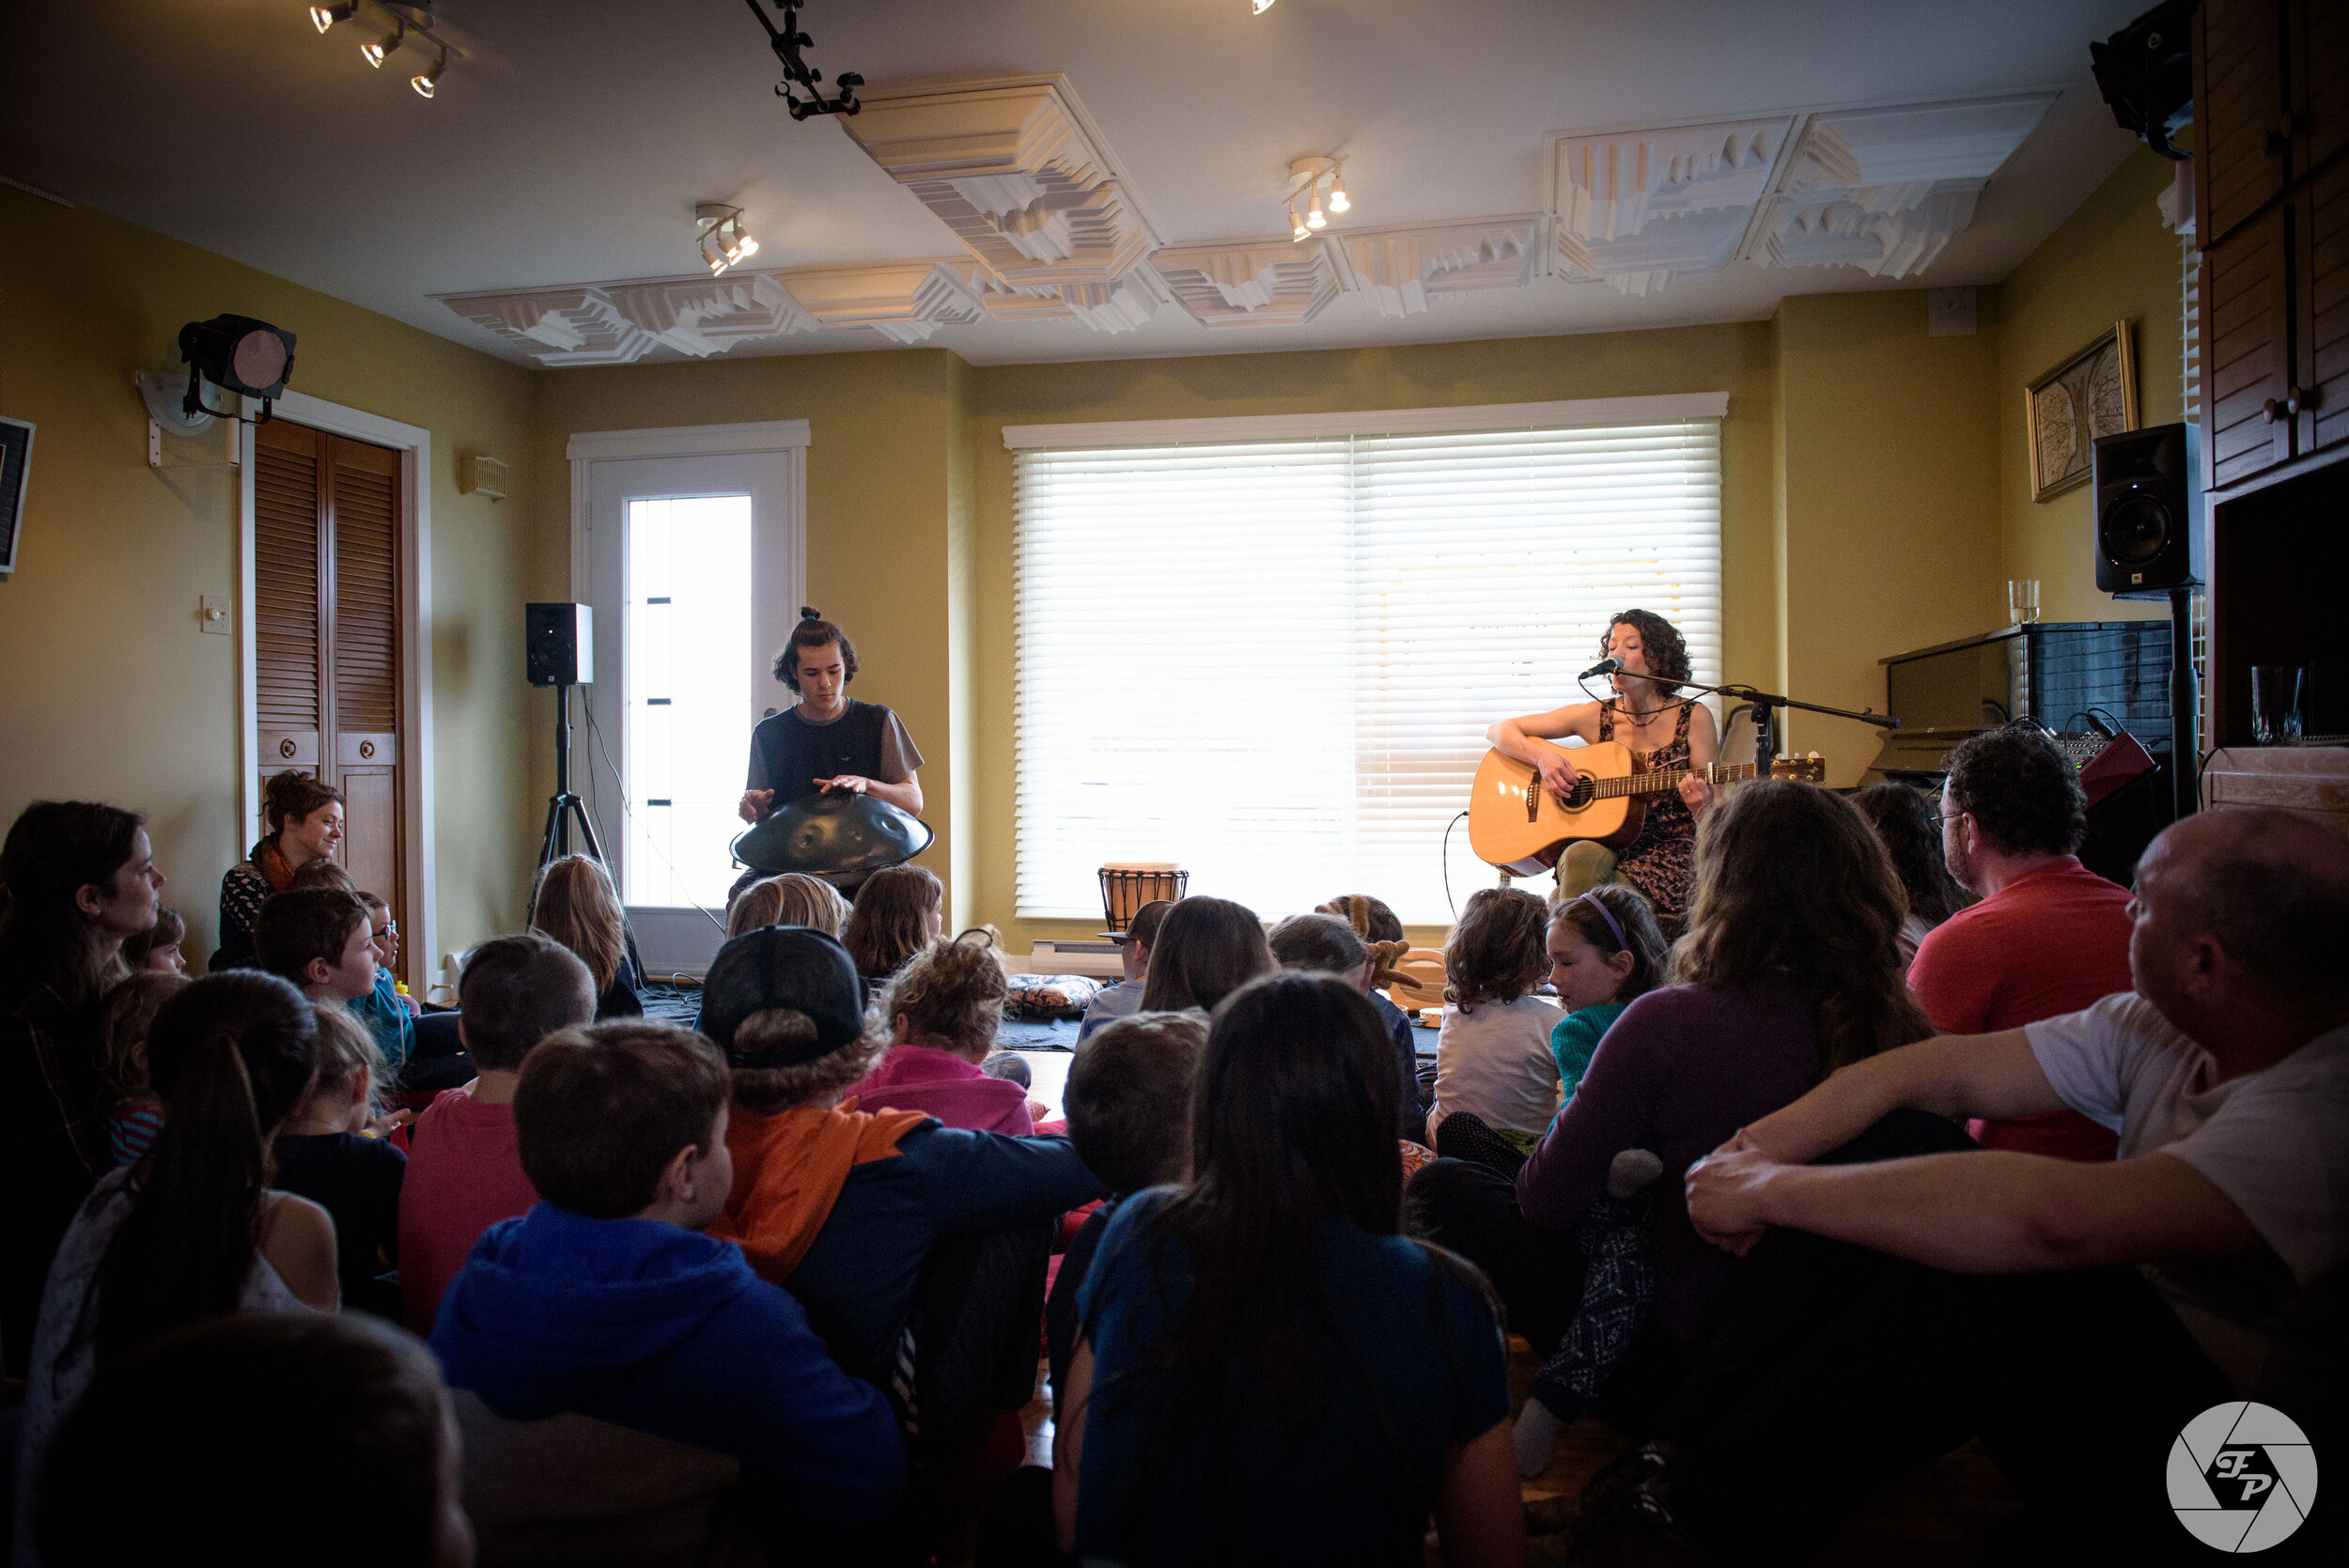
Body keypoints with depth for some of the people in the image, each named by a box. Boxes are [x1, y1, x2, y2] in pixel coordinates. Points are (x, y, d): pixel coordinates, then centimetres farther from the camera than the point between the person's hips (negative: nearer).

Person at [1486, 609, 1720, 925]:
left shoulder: (1693, 718, 1)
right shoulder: (1596, 716, 6)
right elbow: (1498, 731, 8)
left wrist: (1701, 807, -21)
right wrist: (1543, 757, -11)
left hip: (1668, 853, -3)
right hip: (1607, 848, 3)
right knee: (1582, 857, -36)